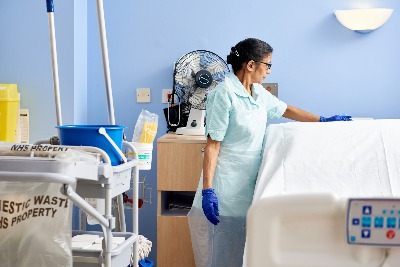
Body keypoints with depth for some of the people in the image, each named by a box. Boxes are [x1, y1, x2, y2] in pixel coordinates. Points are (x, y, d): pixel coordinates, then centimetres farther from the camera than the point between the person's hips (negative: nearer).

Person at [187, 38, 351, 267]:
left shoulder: (259, 93, 10)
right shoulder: (225, 94, -15)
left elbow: (286, 110, 27)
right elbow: (212, 144, -17)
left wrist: (323, 120, 32)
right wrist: (207, 190, -21)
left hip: (249, 182, 8)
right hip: (227, 185, -8)